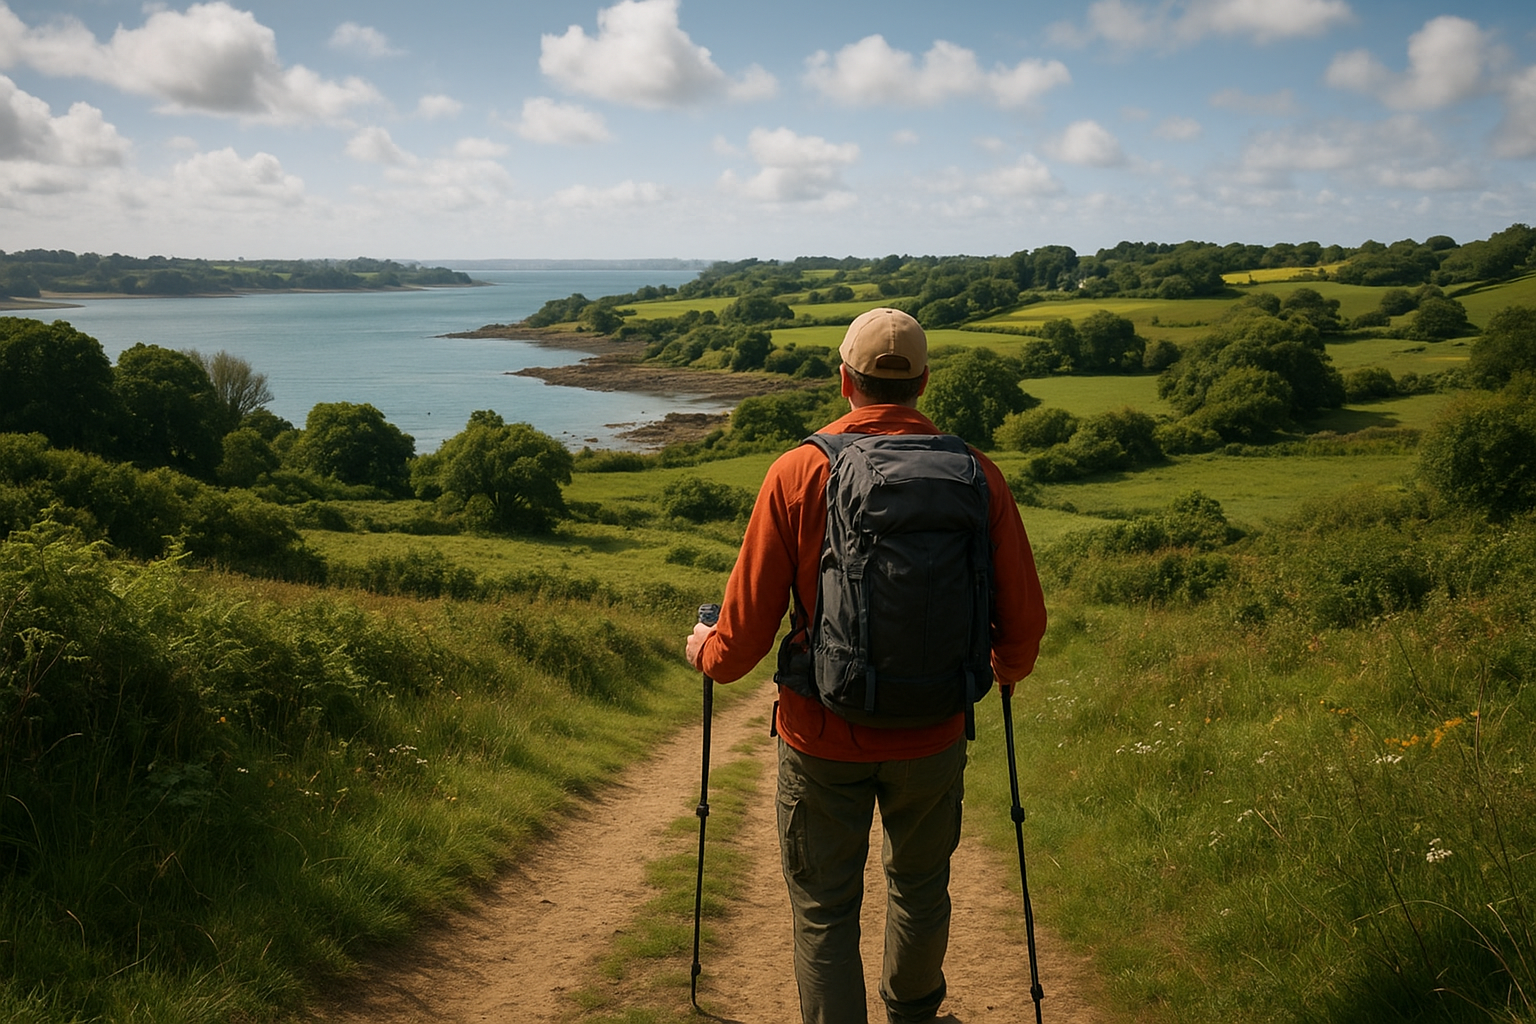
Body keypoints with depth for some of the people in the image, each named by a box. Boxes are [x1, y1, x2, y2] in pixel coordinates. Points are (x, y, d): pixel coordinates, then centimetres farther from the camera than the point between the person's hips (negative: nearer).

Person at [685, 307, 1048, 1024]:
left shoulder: (798, 472, -13)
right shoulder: (977, 476, -8)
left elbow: (747, 625, -10)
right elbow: (1024, 620, -2)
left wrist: (706, 653, 12)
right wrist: (1009, 667, 21)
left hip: (822, 736, -2)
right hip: (932, 737, 3)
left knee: (824, 911, 13)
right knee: (920, 886, 26)